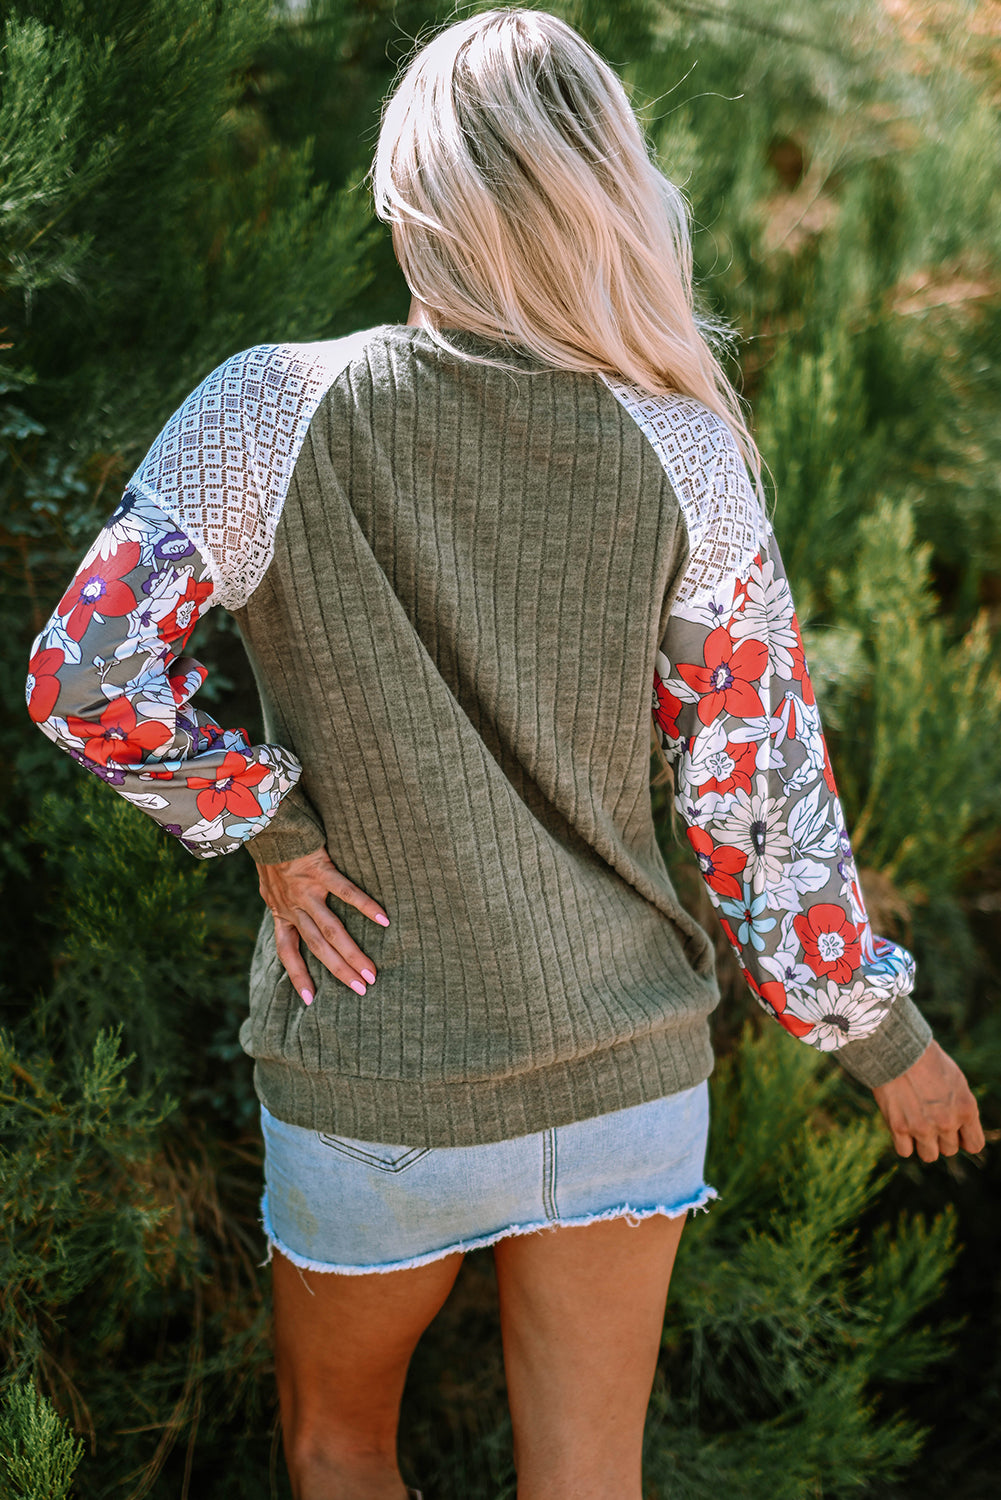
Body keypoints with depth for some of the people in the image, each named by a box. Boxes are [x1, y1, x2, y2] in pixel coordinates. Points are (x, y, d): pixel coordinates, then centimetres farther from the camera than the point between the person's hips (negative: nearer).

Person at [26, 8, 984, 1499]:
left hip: (373, 1089, -1)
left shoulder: (276, 412, -14)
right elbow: (763, 793, -6)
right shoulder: (684, 456, -10)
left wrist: (267, 826, -3)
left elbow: (85, 674, -16)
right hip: (622, 1069, 2)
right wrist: (883, 1034, 7)